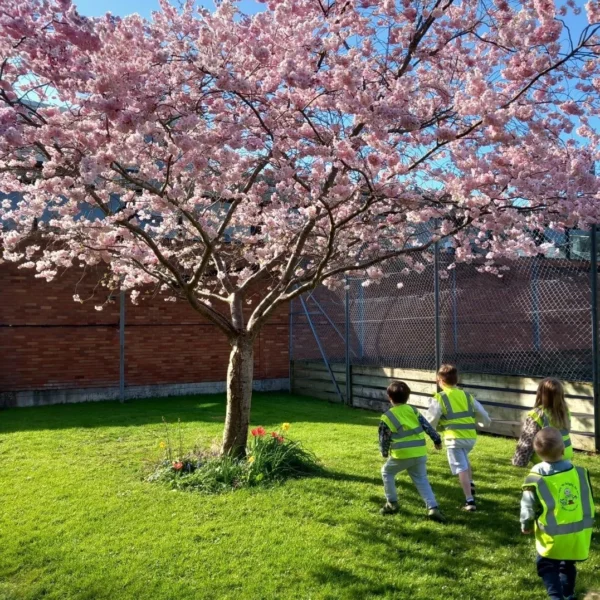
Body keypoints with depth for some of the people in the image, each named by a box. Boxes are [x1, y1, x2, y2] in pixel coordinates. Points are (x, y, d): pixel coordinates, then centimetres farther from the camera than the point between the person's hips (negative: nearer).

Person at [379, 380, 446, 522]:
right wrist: (437, 440, 21)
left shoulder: (387, 417, -2)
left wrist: (384, 453, 18)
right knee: (422, 480, 16)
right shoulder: (413, 411, 8)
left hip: (402, 454, -4)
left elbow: (383, 439, 2)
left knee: (387, 472, 21)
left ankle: (392, 503, 22)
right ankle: (433, 508, 1)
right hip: (420, 453, 4)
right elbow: (427, 427, 9)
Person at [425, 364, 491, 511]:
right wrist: (485, 423, 41)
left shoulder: (439, 398, -4)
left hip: (455, 438, -6)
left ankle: (470, 501, -6)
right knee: (464, 459, 34)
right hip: (471, 437, 6)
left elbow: (430, 422, -4)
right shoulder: (467, 395, 13)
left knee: (461, 469, -3)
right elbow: (482, 414, 19)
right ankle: (470, 485, 29)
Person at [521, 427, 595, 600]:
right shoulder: (581, 472, -8)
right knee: (568, 565, 26)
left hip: (554, 536, -4)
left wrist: (526, 526, 12)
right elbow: (589, 501, 6)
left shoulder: (535, 480, -18)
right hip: (579, 533, 4)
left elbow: (528, 508, -8)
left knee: (547, 566, 14)